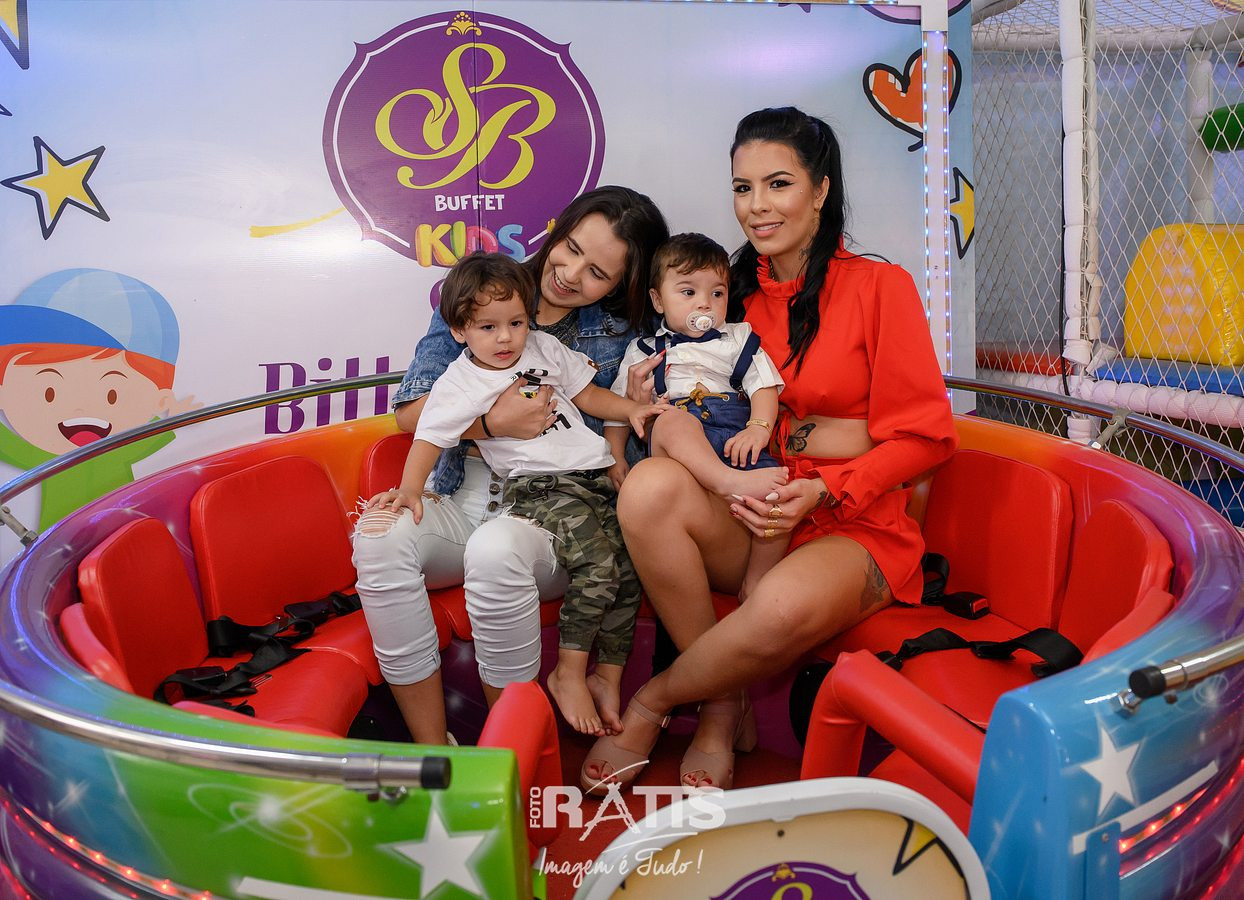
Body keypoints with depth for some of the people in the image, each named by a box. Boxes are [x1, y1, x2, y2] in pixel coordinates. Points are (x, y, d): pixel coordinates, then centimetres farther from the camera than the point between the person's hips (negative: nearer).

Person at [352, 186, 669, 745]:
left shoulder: (618, 340, 3)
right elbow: (409, 412, 3)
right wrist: (493, 423, -16)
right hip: (462, 501, 3)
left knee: (496, 548, -36)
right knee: (380, 533, -29)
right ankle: (431, 756, -18)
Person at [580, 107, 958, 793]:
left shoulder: (878, 286, -1)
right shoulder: (733, 291, 12)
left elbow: (925, 435, -4)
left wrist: (826, 490, -18)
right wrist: (798, 435, -11)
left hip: (856, 528, -3)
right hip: (748, 520, 4)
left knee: (786, 606, -38)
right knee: (650, 485, -29)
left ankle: (651, 703, -5)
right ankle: (722, 710, -12)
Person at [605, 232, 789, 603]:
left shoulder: (738, 338, 25)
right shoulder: (643, 351, 23)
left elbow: (764, 387, 12)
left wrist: (758, 428, -8)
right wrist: (613, 458, 4)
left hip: (736, 438, 1)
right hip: (676, 445, -1)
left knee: (779, 491, -27)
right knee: (671, 420, -36)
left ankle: (756, 585, -16)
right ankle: (728, 482, -53)